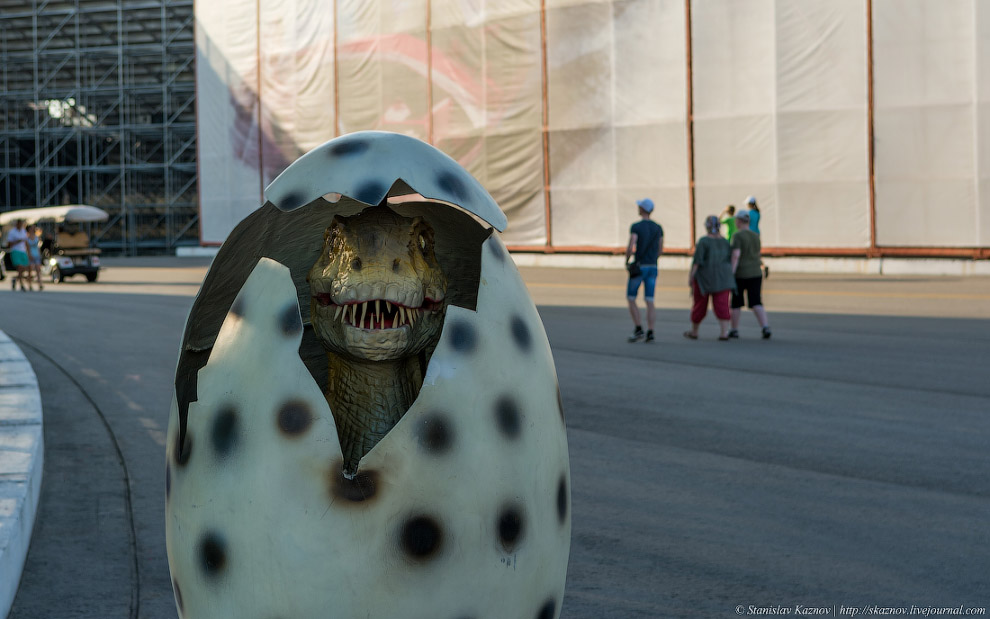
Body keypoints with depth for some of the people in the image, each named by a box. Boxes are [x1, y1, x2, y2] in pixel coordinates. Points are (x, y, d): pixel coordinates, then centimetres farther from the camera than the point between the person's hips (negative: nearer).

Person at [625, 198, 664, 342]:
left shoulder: (635, 226, -10)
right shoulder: (658, 228, 7)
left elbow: (630, 247, -19)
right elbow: (660, 250, 12)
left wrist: (626, 260, 1)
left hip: (638, 268, -5)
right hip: (652, 268, 5)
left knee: (631, 299, 8)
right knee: (649, 302, 5)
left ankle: (638, 330, -2)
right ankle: (650, 332, -4)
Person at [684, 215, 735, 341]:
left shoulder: (703, 241, -11)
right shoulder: (725, 242, 4)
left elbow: (697, 261, -15)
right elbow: (730, 260, 8)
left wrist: (691, 276, -8)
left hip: (705, 278, -3)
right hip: (722, 278, 3)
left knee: (700, 304, 9)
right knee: (722, 305, -1)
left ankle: (693, 332, 23)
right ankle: (724, 332, -12)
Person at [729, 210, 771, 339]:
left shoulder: (737, 236, -11)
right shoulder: (756, 236, 9)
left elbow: (736, 256, -21)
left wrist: (731, 274, -21)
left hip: (740, 275, -5)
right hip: (755, 274, 5)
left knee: (736, 303, 12)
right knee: (756, 304, -2)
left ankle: (734, 330, 20)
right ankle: (765, 327, -22)